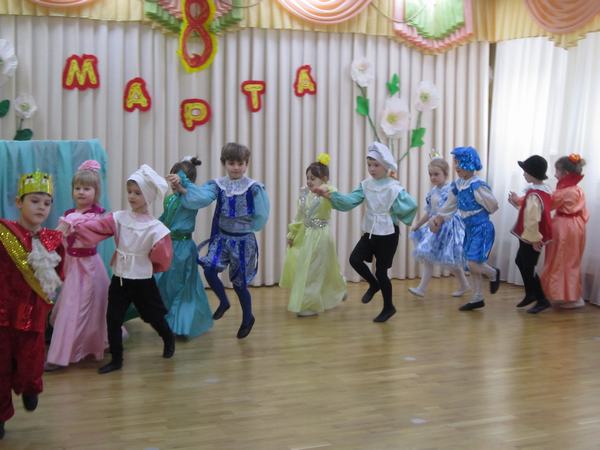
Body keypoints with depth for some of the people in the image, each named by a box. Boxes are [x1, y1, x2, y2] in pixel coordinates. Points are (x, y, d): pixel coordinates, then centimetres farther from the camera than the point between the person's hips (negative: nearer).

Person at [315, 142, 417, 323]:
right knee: (355, 259, -5)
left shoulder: (394, 188, -19)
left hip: (388, 235, -6)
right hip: (370, 233, 6)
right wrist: (329, 195, -23)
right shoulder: (366, 185, -1)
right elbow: (350, 200, -10)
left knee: (381, 270, 1)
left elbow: (411, 206, -27)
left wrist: (397, 219, -15)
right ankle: (373, 284, 24)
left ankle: (388, 307, 21)